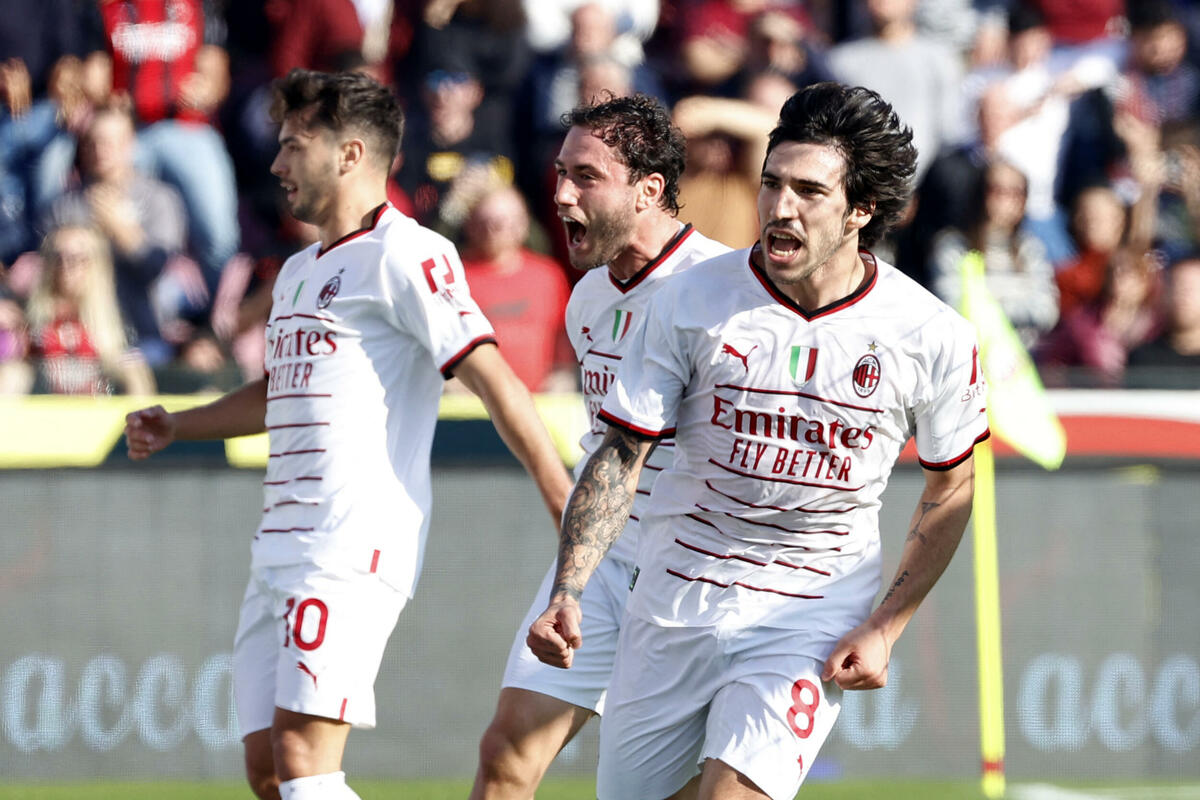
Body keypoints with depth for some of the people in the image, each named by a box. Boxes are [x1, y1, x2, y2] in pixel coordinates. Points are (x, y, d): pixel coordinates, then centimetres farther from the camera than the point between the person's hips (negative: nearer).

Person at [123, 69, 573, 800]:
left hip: (354, 548, -9)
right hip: (281, 549, 9)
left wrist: (571, 512, -19)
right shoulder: (299, 272, 21)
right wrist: (178, 426, 30)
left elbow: (495, 381, -14)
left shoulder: (404, 255, -7)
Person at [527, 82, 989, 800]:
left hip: (813, 619, -2)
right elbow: (620, 455, -3)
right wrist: (568, 594, -15)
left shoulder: (931, 336, -8)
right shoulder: (693, 301, -7)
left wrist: (885, 627, -1)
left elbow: (951, 488, 7)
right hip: (673, 606, 2)